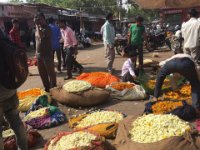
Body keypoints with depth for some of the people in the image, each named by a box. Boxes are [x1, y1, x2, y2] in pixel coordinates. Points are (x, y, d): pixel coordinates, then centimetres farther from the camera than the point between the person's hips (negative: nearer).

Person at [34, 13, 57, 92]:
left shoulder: (47, 28, -11)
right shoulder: (38, 28, 13)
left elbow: (41, 36, -28)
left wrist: (37, 26, -18)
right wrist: (36, 53, 17)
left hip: (47, 54, -8)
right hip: (39, 54, 8)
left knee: (50, 72, 0)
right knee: (42, 73, 14)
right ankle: (46, 88, 27)